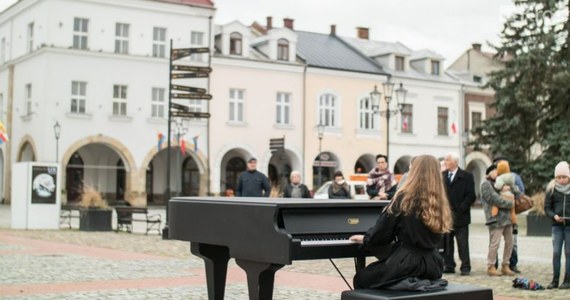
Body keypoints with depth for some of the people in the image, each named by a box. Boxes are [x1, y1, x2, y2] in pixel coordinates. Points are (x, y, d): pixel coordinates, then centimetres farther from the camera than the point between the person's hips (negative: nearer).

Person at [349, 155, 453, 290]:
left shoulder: (404, 198, -11)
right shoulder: (439, 202, 5)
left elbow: (382, 231, -5)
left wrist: (365, 239, 16)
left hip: (408, 262, -7)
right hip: (433, 265, 7)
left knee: (361, 278, 13)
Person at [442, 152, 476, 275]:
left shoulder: (466, 176, -1)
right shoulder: (442, 176, 10)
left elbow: (471, 195, -6)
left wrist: (461, 209, -13)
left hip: (460, 216, -4)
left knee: (463, 244, -2)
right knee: (446, 242, 6)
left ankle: (465, 267, 3)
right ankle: (449, 266, 14)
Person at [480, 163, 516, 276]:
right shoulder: (486, 184, -3)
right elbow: (495, 199, -14)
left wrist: (508, 188, -3)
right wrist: (510, 204, -8)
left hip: (506, 217, 8)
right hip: (495, 218, -8)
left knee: (509, 242, 9)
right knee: (495, 243, -7)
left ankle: (505, 266, 20)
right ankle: (491, 267, 4)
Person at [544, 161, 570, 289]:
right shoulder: (552, 189, 2)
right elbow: (547, 207, 5)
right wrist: (554, 216, -15)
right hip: (557, 225, 1)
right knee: (556, 252, 0)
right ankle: (555, 280, 7)